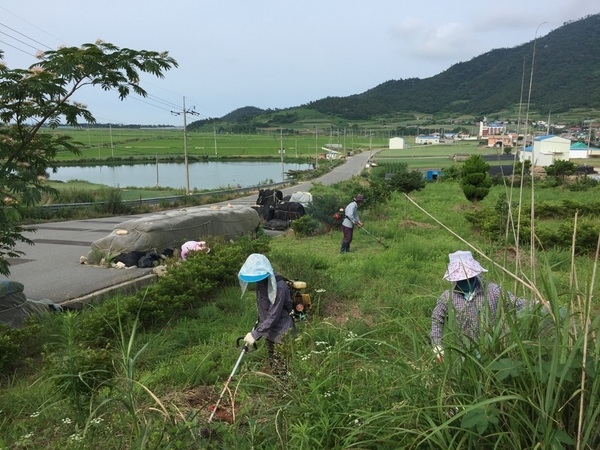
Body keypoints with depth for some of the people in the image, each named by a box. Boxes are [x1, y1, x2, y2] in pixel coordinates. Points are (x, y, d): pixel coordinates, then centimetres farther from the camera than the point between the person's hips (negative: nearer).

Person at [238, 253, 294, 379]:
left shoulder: (279, 286, -29)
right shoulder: (261, 283, -3)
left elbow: (274, 316, -29)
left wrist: (255, 334, -27)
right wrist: (257, 325, 12)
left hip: (281, 332, -8)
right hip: (270, 330, 8)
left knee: (281, 370, 2)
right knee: (273, 364, 21)